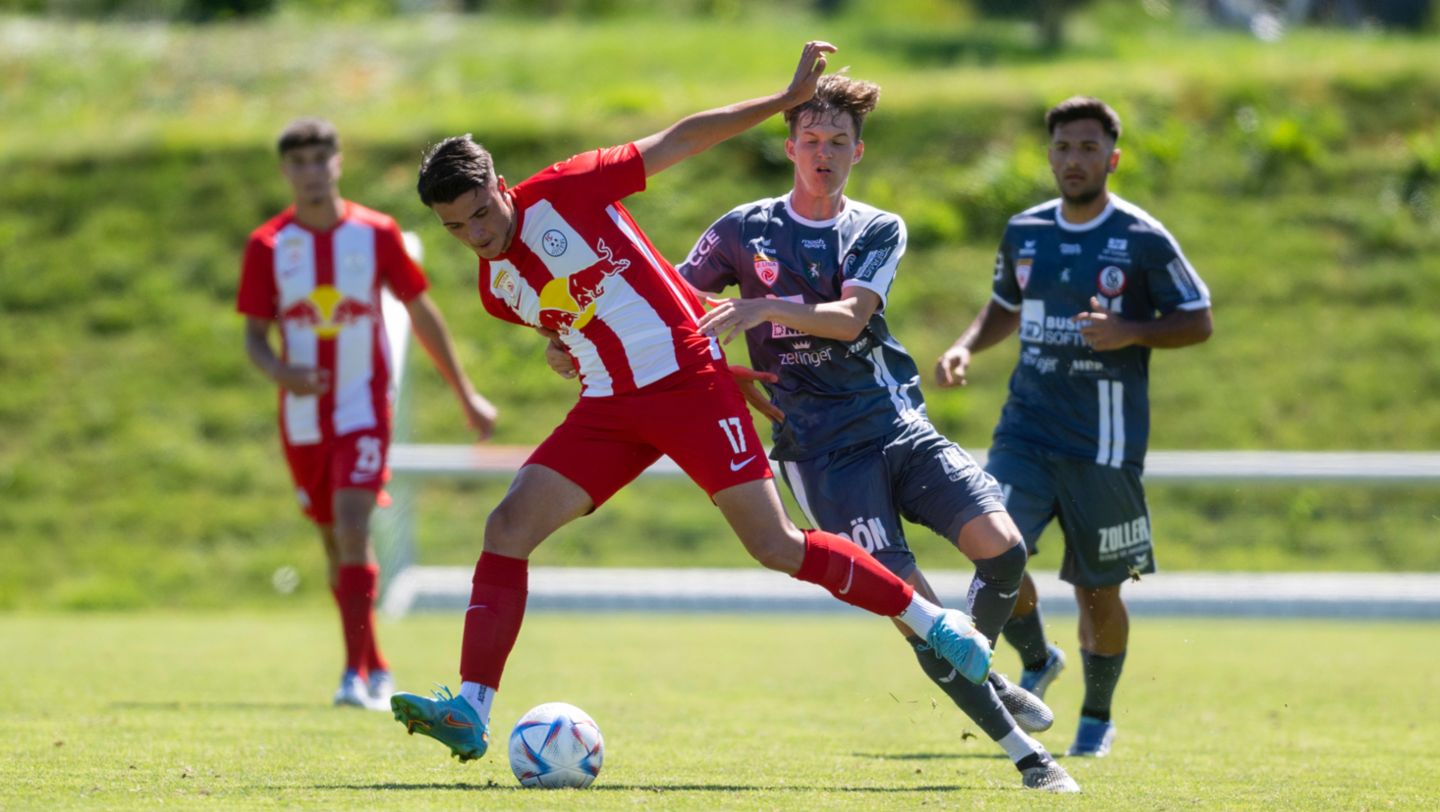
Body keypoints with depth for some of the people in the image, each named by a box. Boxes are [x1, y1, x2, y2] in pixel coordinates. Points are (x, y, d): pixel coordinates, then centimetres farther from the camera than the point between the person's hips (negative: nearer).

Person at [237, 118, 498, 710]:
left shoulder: (375, 234, -3)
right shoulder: (268, 246, -1)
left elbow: (421, 313, 7)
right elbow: (254, 335, 2)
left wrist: (466, 395, 12)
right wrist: (280, 372, -22)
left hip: (364, 409, -3)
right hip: (303, 416, 3)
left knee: (352, 527, -20)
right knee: (336, 543, 11)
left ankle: (355, 676, -23)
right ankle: (376, 670, 27)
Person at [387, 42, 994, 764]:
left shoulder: (561, 193, -7)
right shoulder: (497, 291, 9)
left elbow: (678, 142, -1)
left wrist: (788, 99, -4)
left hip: (688, 378, -5)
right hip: (610, 408, 5)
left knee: (776, 547, -8)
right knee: (509, 525, -12)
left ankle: (934, 621, 9)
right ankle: (469, 711, -16)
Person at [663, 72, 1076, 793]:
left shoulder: (879, 231, 8)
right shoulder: (744, 231, 6)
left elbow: (849, 318, -10)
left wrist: (766, 308, -25)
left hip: (900, 428, 2)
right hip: (822, 452, -2)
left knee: (1001, 545, -20)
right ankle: (1023, 750, -5)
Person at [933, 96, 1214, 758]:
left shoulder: (1144, 241, -6)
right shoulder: (1023, 233, 7)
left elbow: (1198, 322, -2)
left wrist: (1130, 333, -18)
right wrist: (965, 348, 5)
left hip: (1105, 442, -3)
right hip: (1026, 429, 3)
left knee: (1097, 590, 4)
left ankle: (1098, 716, 28)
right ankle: (1036, 662, 14)